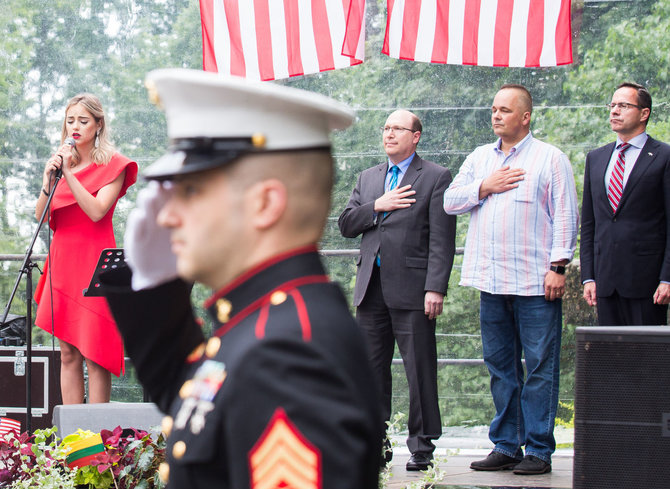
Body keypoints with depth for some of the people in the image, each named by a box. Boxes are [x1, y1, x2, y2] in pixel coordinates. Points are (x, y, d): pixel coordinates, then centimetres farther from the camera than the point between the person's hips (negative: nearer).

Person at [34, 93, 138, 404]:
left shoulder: (112, 165, -1)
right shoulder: (61, 162, 15)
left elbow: (96, 211, -16)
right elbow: (41, 216, 5)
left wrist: (69, 173, -18)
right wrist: (49, 180, -11)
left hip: (93, 261, -5)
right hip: (61, 261, 5)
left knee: (94, 355, -8)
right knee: (68, 354, 4)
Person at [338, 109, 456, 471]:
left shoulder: (436, 177, 0)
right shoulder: (368, 178, 19)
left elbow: (442, 239, -6)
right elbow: (345, 224, 12)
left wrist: (435, 288, -15)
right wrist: (377, 206, -5)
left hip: (411, 288, -5)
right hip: (371, 288, 6)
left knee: (419, 370, -3)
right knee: (371, 370, 8)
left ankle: (422, 447, 4)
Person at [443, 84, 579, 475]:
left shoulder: (550, 158, 1)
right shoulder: (479, 158, 17)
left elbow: (565, 216, -3)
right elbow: (450, 201, 15)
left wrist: (558, 267, -11)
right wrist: (483, 188, -2)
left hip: (535, 282, -5)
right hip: (491, 281, 5)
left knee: (540, 367, -4)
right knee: (500, 366, 10)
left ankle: (539, 450, 0)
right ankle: (506, 446, 17)